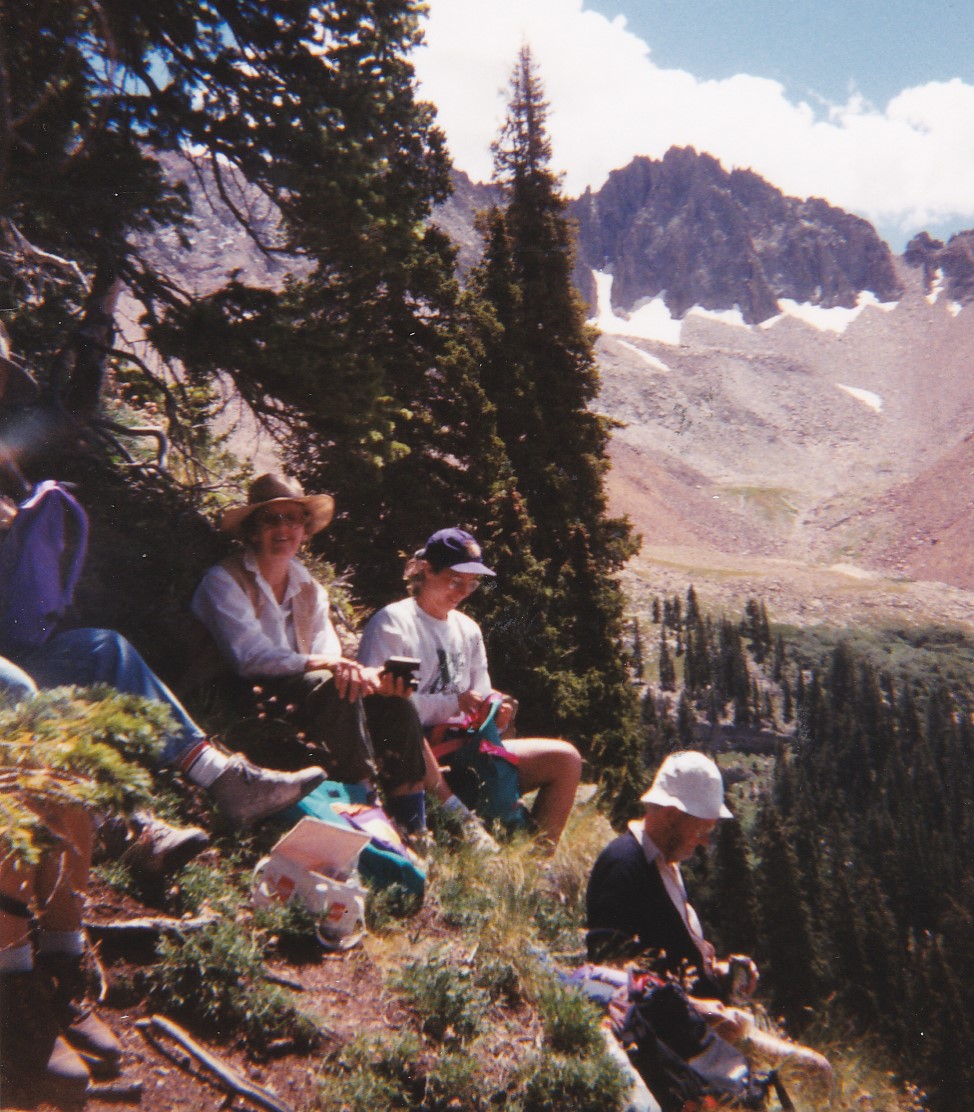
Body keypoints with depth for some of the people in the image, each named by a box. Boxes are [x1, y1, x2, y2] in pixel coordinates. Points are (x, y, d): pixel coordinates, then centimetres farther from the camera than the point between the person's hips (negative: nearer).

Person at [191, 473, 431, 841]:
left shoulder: (309, 588, 14)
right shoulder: (224, 581, -5)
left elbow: (329, 656, 1)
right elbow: (250, 657, -20)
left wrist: (371, 677, -22)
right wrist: (323, 665, -35)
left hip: (306, 697, 6)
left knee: (391, 700, -15)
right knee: (332, 688, -32)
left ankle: (413, 832, -16)